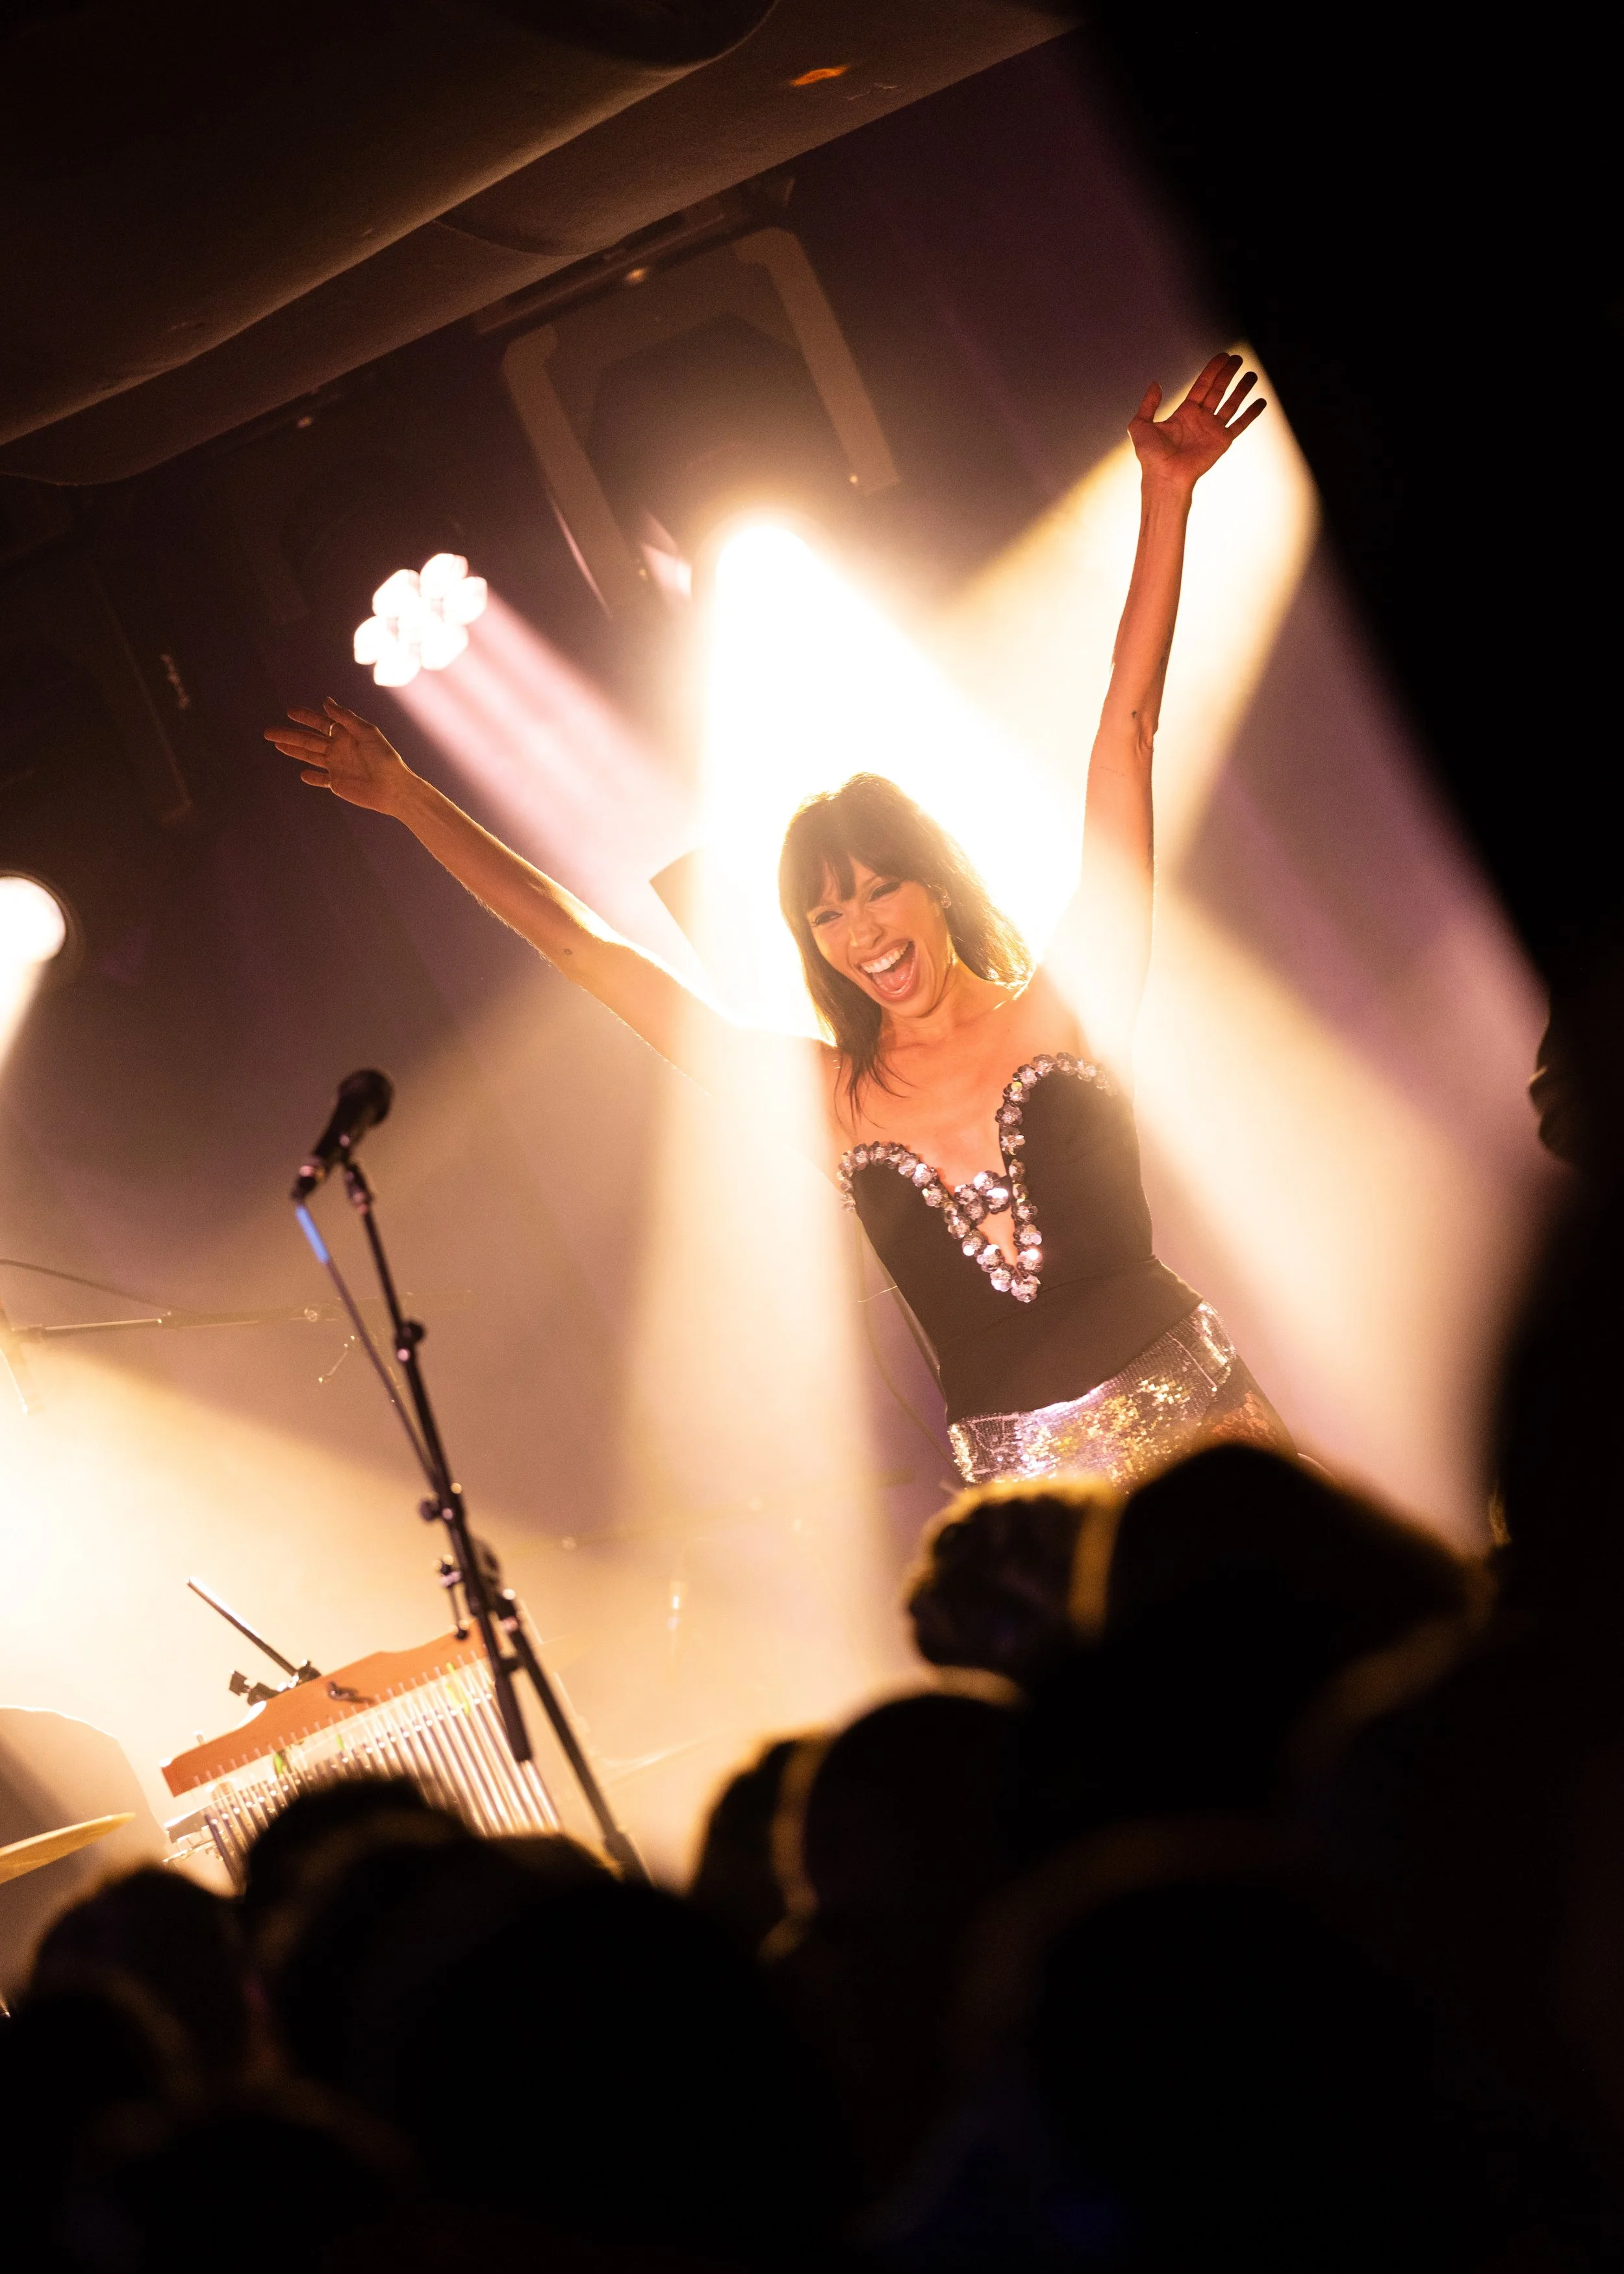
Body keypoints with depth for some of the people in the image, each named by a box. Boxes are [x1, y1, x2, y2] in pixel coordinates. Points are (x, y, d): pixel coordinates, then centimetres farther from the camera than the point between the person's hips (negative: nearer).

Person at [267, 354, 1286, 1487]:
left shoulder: (1065, 1011, 3)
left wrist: (1164, 500, -4)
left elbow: (1126, 729, -1)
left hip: (1190, 1407, -1)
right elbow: (584, 944, 13)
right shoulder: (830, 1097, 8)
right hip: (1022, 1475, 2)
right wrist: (410, 800, 18)